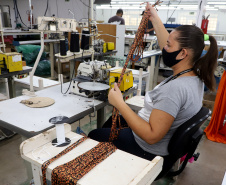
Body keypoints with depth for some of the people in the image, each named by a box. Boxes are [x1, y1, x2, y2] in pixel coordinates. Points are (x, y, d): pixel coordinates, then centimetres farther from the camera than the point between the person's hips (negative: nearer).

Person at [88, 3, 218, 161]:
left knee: (93, 136, 9)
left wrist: (119, 103, -31)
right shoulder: (194, 74, -8)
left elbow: (152, 136, -35)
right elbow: (168, 50, 8)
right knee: (111, 121, 30)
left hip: (150, 150, -9)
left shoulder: (175, 89, -37)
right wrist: (155, 19, 12)